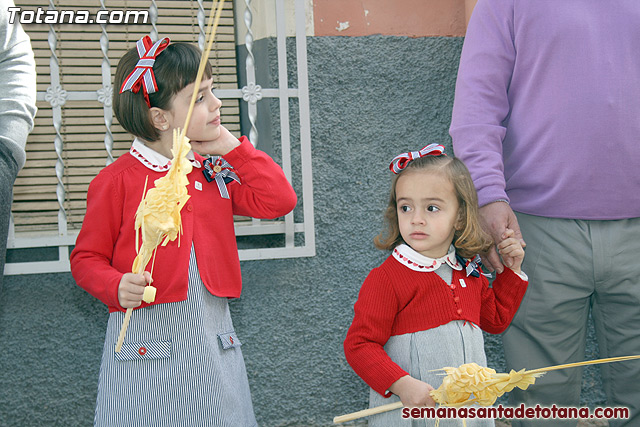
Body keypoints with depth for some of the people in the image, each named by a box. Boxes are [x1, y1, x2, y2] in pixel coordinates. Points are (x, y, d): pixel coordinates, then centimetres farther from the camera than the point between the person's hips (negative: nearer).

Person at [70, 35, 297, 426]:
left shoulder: (214, 173, 8)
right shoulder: (118, 180, -7)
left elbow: (280, 200, 2)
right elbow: (87, 258, -2)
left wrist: (231, 146, 1)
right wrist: (117, 287, -22)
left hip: (212, 340, 5)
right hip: (145, 344, -4)